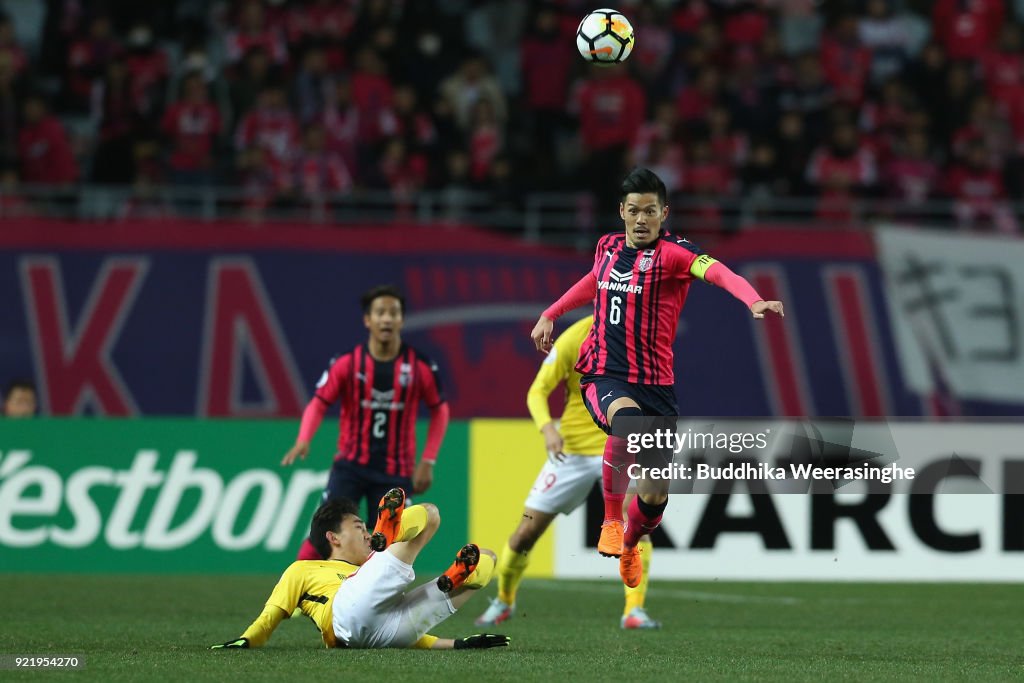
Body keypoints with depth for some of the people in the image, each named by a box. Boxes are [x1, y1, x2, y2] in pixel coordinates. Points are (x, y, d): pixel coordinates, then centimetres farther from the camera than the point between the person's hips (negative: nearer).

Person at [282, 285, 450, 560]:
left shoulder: (420, 367, -3)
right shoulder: (347, 363, -6)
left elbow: (439, 410, 9)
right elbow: (319, 403, -4)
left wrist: (428, 461, 4)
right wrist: (303, 440, -24)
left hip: (395, 472, 1)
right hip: (350, 465, -1)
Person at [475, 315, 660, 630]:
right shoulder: (574, 339, -14)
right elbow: (537, 391, -12)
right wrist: (548, 428, -30)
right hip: (572, 447, -1)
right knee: (528, 530, 2)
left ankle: (634, 610, -17)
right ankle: (503, 600, 26)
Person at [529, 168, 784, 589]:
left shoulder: (673, 253, -8)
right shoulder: (608, 247, 8)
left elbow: (718, 272, -29)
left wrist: (753, 300, -48)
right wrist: (550, 315, 37)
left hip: (655, 383, -1)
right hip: (602, 376, 1)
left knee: (655, 496, 0)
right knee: (628, 419, -37)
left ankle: (630, 544, 37)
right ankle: (611, 519, -19)